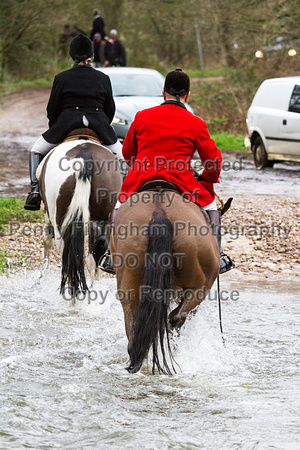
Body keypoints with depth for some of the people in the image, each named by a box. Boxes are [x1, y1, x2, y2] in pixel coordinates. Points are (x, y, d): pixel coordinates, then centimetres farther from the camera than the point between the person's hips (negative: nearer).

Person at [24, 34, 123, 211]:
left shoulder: (61, 78, 2)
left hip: (66, 125, -1)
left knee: (36, 151, 19)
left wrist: (55, 129, 22)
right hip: (99, 126, 1)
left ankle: (36, 190, 4)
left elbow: (52, 111, 3)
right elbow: (110, 110, 11)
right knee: (120, 155, 23)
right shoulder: (103, 78, 6)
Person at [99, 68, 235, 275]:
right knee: (209, 203, 23)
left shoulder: (142, 117, 7)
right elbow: (214, 160, 3)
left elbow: (127, 152, 18)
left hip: (140, 183, 2)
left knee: (121, 203, 31)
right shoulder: (196, 124, 0)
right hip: (180, 184, -2)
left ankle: (112, 255, 23)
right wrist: (207, 180, 24)